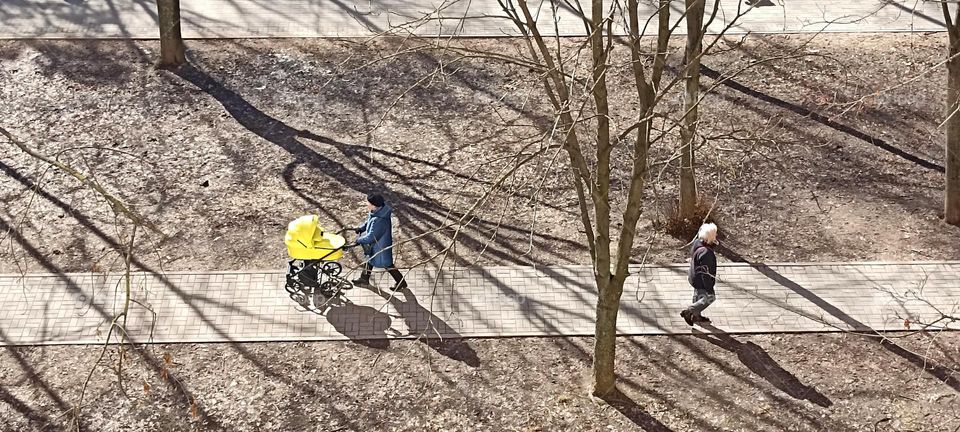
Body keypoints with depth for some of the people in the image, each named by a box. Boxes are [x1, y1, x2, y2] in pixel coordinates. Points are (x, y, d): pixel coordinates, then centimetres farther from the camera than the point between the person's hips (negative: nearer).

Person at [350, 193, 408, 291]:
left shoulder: (378, 221, -41)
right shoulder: (378, 211, -11)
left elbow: (370, 237, -33)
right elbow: (369, 222, 10)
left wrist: (359, 240, -18)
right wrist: (361, 228, -1)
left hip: (381, 247, -9)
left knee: (387, 264, 10)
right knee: (369, 258, 26)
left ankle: (401, 283, 29)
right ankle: (364, 279, 48)